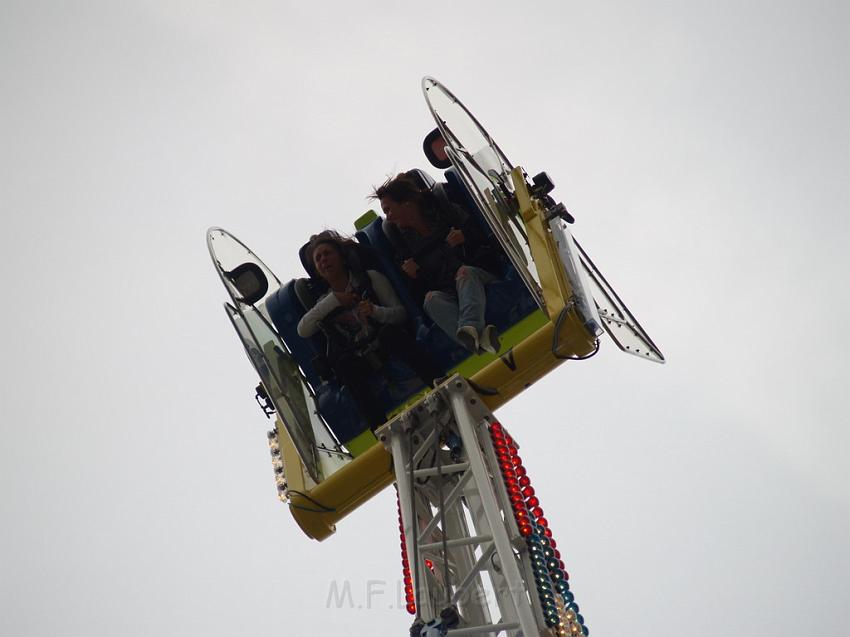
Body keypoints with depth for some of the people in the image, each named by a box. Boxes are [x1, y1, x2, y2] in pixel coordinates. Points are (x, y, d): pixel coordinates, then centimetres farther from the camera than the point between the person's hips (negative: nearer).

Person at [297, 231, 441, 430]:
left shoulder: (370, 278, 13)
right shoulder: (325, 303, 21)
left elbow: (401, 313, 4)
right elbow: (303, 331, 1)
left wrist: (376, 312, -16)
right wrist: (332, 301, -4)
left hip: (385, 346, -1)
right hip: (358, 361, 1)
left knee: (389, 331, -35)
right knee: (345, 365, -33)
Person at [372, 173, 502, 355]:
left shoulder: (448, 212, 12)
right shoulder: (403, 240, 20)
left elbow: (482, 234, 10)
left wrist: (465, 236, -10)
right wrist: (413, 275, -3)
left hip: (476, 273, -1)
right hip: (446, 291, 1)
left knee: (465, 272, -35)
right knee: (432, 299, -33)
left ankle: (469, 326, -62)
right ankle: (478, 339, -61)